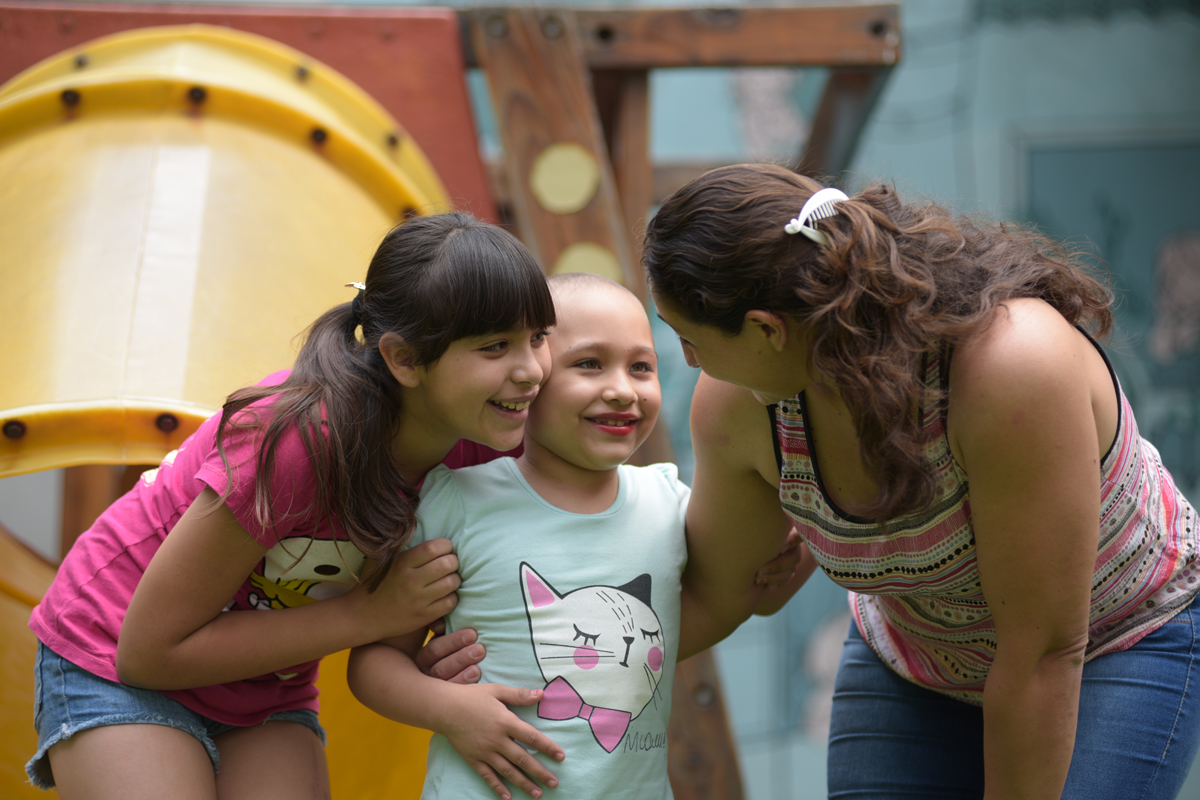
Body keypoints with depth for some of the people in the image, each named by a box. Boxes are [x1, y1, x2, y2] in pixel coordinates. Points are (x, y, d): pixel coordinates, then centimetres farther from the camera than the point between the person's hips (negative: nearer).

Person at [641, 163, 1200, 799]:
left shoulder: (1013, 361, -39)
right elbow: (718, 591, -1)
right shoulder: (739, 406, -21)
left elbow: (1045, 652, -32)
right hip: (910, 662, 5)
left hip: (1118, 645, -4)